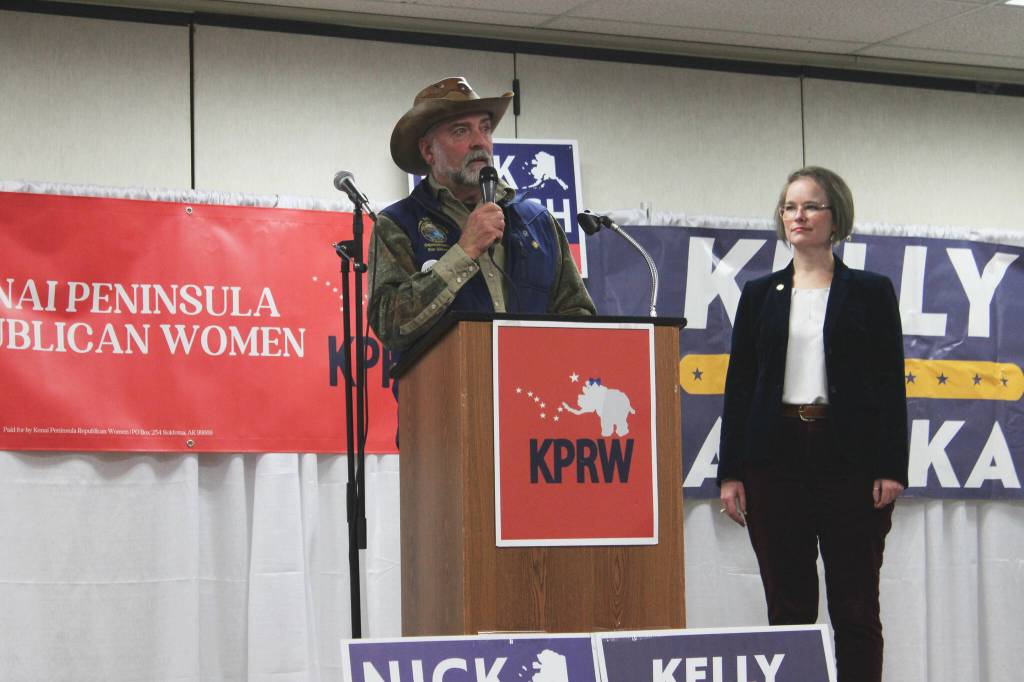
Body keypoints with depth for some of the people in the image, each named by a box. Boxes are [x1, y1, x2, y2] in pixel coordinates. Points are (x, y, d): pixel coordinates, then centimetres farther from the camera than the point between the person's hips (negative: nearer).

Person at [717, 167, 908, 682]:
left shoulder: (871, 292, 6)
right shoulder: (759, 295, 11)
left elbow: (892, 384, 2)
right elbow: (738, 385, 9)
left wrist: (891, 467, -8)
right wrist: (730, 472, 2)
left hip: (850, 460, -2)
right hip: (776, 460, 2)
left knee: (855, 609, -1)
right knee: (787, 609, 3)